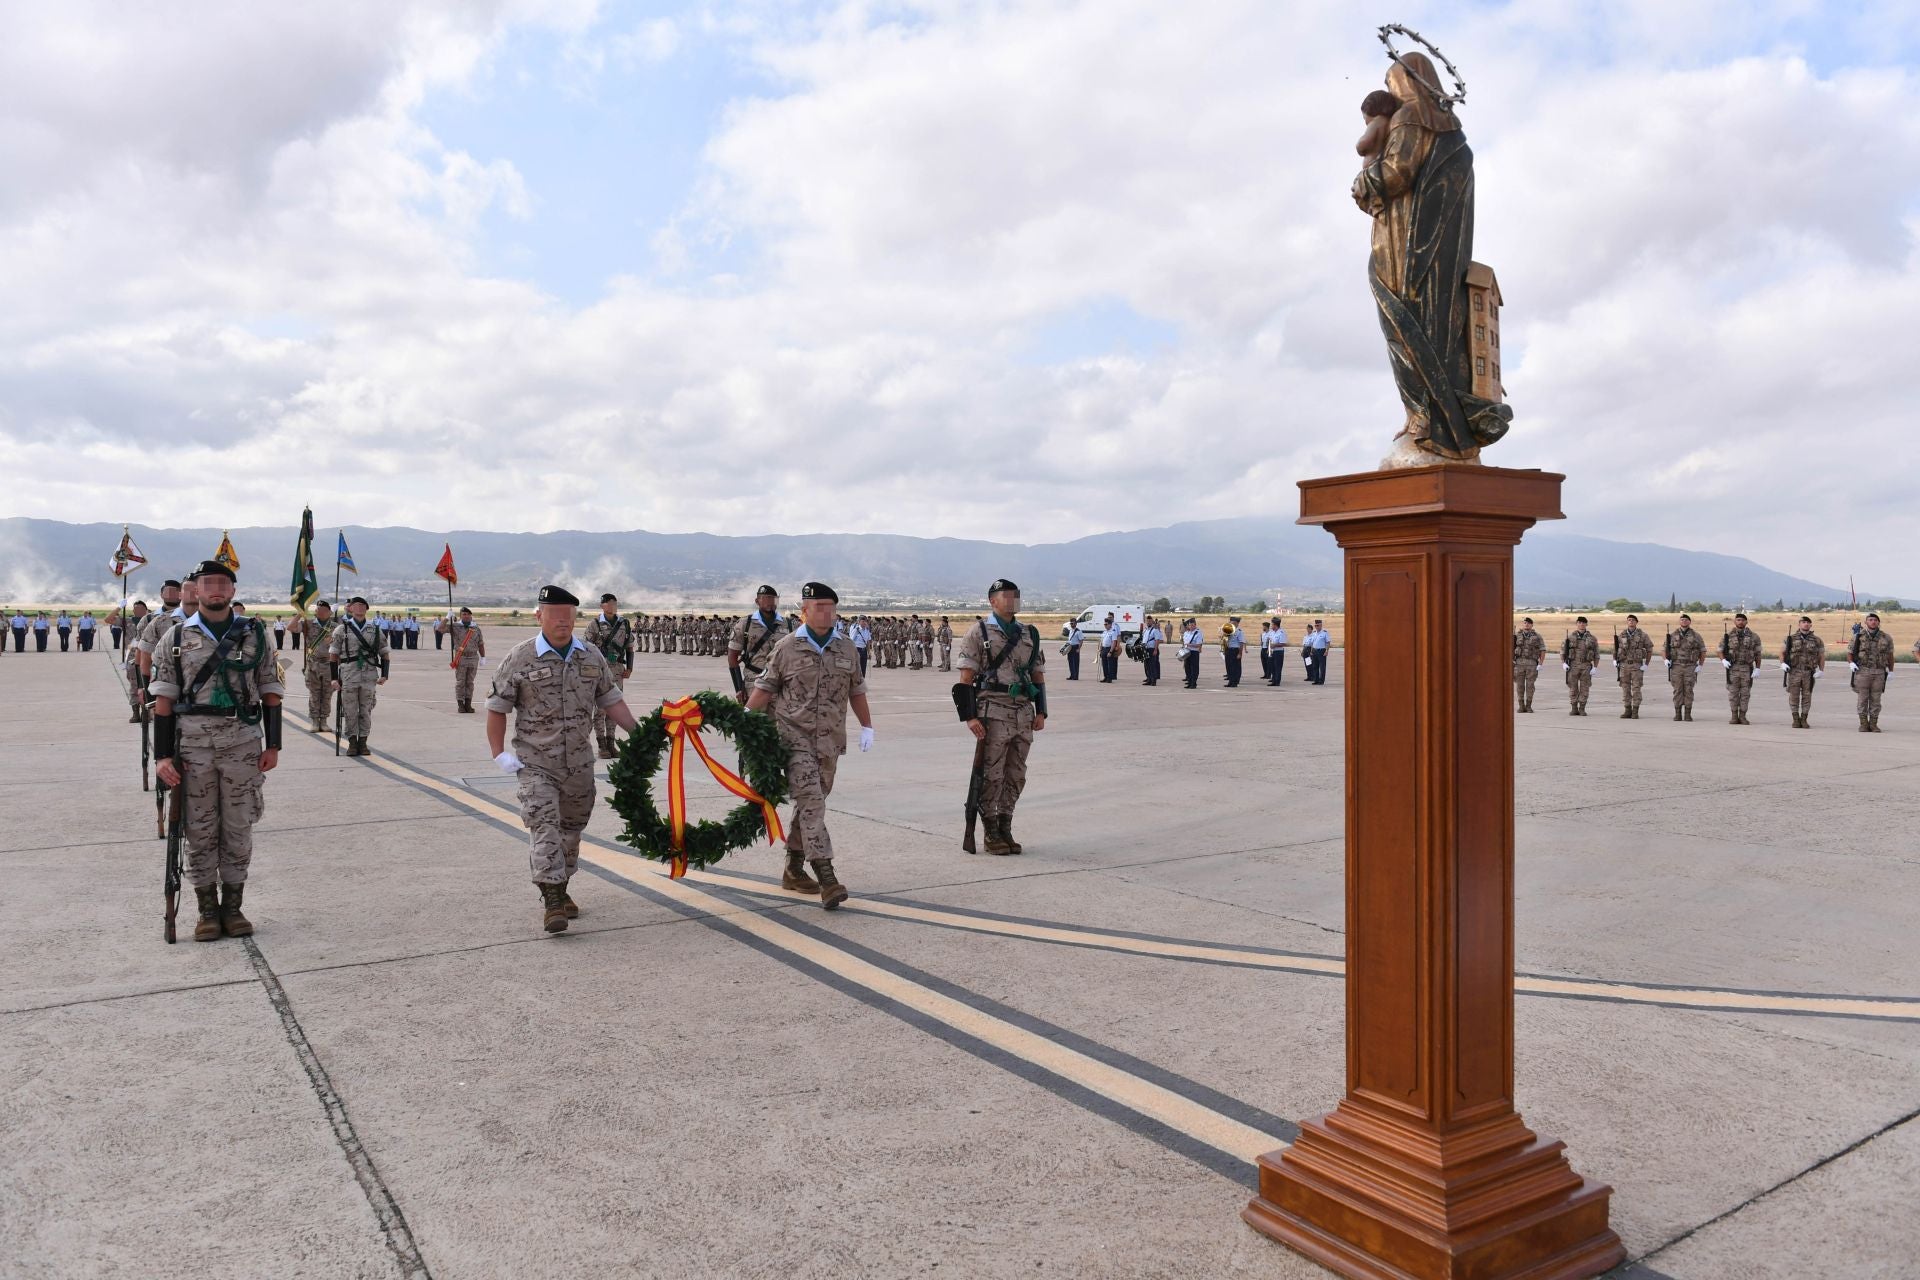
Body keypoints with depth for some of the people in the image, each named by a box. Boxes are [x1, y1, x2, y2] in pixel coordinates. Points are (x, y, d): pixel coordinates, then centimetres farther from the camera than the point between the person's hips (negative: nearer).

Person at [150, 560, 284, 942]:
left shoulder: (254, 635, 4)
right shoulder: (177, 637, 3)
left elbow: (270, 693, 6)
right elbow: (164, 700, 1)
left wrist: (273, 745, 0)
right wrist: (162, 755, -5)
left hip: (243, 744, 0)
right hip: (193, 745, 0)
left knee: (238, 830, 6)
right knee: (200, 831, 7)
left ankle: (233, 907, 18)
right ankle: (207, 910, 17)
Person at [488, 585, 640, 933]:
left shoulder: (592, 657, 4)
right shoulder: (520, 659, -8)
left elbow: (611, 701, 12)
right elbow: (497, 708, -1)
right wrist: (499, 754, -8)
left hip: (579, 762, 4)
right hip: (535, 764, -4)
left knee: (572, 827, 14)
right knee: (544, 827, -13)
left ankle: (561, 890, 31)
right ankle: (552, 901, -12)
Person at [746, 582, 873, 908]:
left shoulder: (846, 649, 10)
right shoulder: (787, 648, -1)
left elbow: (856, 690, 19)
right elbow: (765, 687, 3)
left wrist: (867, 726, 19)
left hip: (830, 741, 5)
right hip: (795, 737, -5)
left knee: (812, 802, 11)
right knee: (810, 800, -15)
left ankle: (794, 870, 24)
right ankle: (826, 877, -21)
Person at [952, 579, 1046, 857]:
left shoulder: (1030, 634, 14)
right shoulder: (979, 632, -2)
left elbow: (1038, 675, 18)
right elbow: (965, 678, -6)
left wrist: (1041, 712, 8)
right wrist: (969, 717, -13)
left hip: (1024, 715, 5)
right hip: (993, 714, -5)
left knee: (1016, 776, 9)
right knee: (991, 776, 0)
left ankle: (1006, 829, 20)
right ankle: (991, 834, 10)